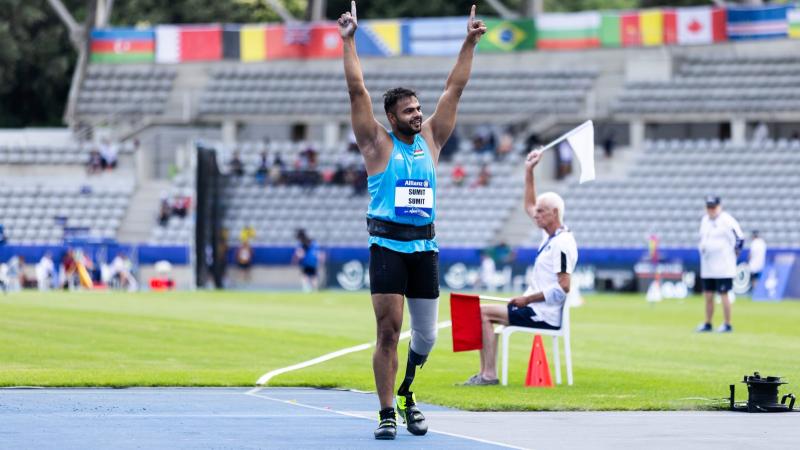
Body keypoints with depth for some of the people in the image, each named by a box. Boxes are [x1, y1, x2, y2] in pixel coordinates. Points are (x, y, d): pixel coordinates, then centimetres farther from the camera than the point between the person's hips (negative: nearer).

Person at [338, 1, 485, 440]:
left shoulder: (430, 139, 13)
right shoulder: (378, 143, 2)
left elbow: (454, 88, 13)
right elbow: (357, 90, -4)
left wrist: (469, 44, 10)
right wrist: (349, 41, -8)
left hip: (425, 248, 4)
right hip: (388, 247, -4)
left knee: (426, 334, 7)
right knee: (388, 332, -8)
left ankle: (406, 392, 32)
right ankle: (387, 413, -4)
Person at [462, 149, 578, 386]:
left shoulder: (563, 244, -17)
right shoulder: (550, 236, 14)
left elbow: (563, 288, -23)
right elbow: (529, 206, 28)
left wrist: (527, 299, -19)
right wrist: (529, 171, 20)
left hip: (545, 315, -11)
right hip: (538, 310, 11)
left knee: (484, 312, -14)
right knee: (484, 313, 11)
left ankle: (489, 374, -19)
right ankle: (487, 373, -1)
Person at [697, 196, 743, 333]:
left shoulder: (727, 220, -11)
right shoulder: (705, 220, 12)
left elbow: (739, 239, -13)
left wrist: (732, 254, -9)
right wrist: (702, 249, 13)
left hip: (723, 268, -7)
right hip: (707, 267, 7)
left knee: (723, 295, -4)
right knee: (708, 296, 10)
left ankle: (727, 325, 2)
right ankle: (707, 324, 19)